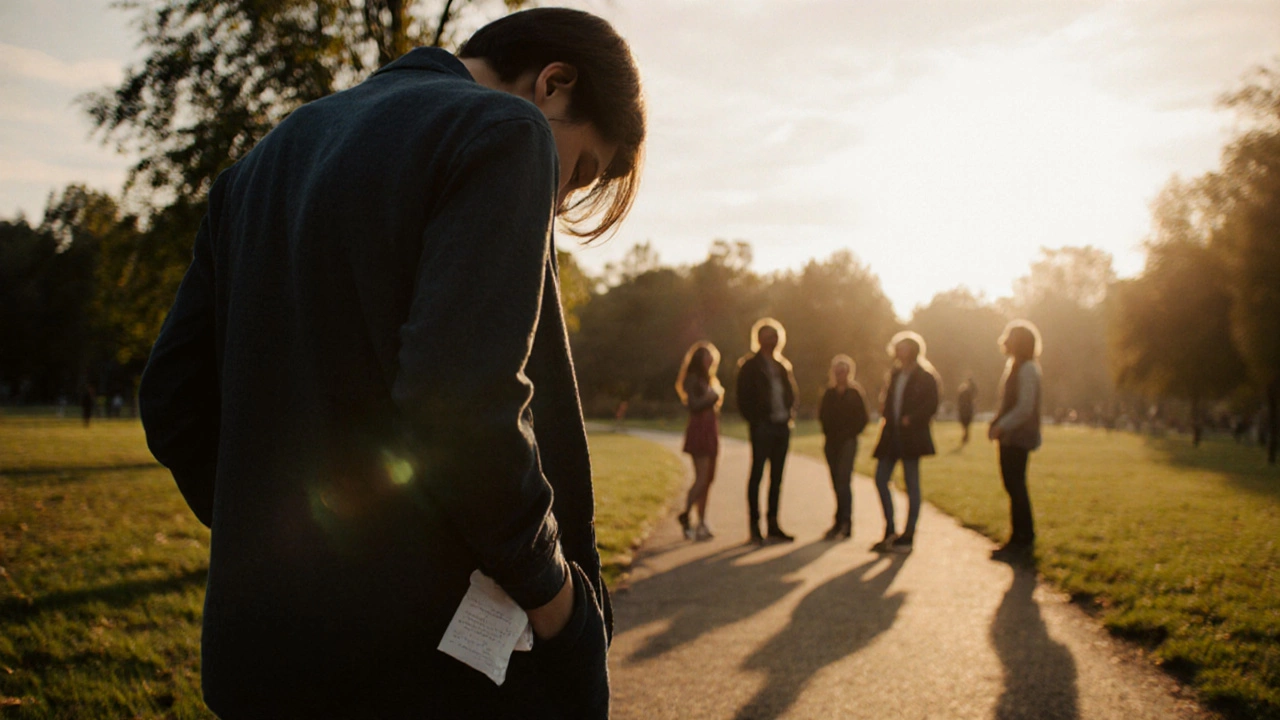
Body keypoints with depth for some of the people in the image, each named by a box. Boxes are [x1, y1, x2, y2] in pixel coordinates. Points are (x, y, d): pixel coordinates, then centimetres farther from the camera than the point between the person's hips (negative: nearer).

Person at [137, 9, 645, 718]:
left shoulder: (266, 159, 15)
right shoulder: (506, 132, -10)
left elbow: (173, 402, 12)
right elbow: (462, 401, -25)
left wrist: (274, 543, 13)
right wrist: (551, 585, -12)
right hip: (436, 661, -7)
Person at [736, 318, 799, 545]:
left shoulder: (783, 365, 16)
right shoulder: (750, 365, -1)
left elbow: (790, 392, 18)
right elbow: (744, 398, -5)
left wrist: (790, 415, 4)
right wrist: (754, 420, -11)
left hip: (782, 425, 6)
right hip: (762, 427, -6)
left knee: (777, 476, 8)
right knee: (757, 473, -4)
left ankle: (773, 526, 14)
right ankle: (754, 526, -1)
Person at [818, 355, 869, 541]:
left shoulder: (855, 393, 1)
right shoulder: (829, 393, 12)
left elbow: (862, 419, 0)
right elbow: (822, 415, 12)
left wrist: (849, 434, -8)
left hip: (847, 441, -4)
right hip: (831, 442, 4)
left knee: (843, 480, -15)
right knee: (837, 482, 6)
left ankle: (845, 523, -16)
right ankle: (842, 523, 13)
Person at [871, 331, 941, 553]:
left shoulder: (925, 377, -5)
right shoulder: (895, 374, 14)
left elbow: (931, 405, -11)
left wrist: (911, 420, -17)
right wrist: (885, 410, 0)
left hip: (911, 436, -7)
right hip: (891, 435, 7)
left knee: (911, 485, 0)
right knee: (880, 479, 3)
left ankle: (908, 537, 6)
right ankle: (890, 532, 12)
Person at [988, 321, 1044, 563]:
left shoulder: (1027, 369, -13)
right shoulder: (1015, 366, 17)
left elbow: (1025, 407, -20)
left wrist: (1002, 427, -19)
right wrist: (998, 426, 9)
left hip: (1018, 437, -9)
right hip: (1011, 437, 9)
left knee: (1016, 488, -7)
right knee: (1014, 487, 11)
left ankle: (1022, 542, -2)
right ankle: (1022, 540, 18)